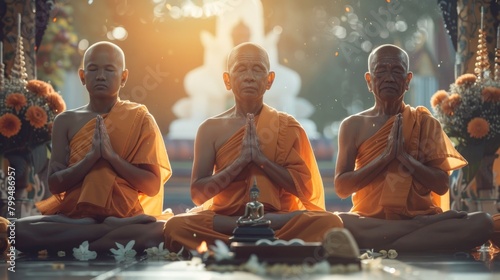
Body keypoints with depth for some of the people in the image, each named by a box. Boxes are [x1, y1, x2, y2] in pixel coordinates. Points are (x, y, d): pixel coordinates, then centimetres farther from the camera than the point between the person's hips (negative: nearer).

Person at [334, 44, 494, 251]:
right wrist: (386, 156, -12)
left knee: (482, 223, -27)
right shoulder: (353, 125, 6)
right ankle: (423, 239, -25)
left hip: (420, 217, 1)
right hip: (370, 221, -1)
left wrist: (405, 156, -13)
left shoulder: (425, 123, 8)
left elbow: (442, 185, 1)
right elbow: (341, 188, -2)